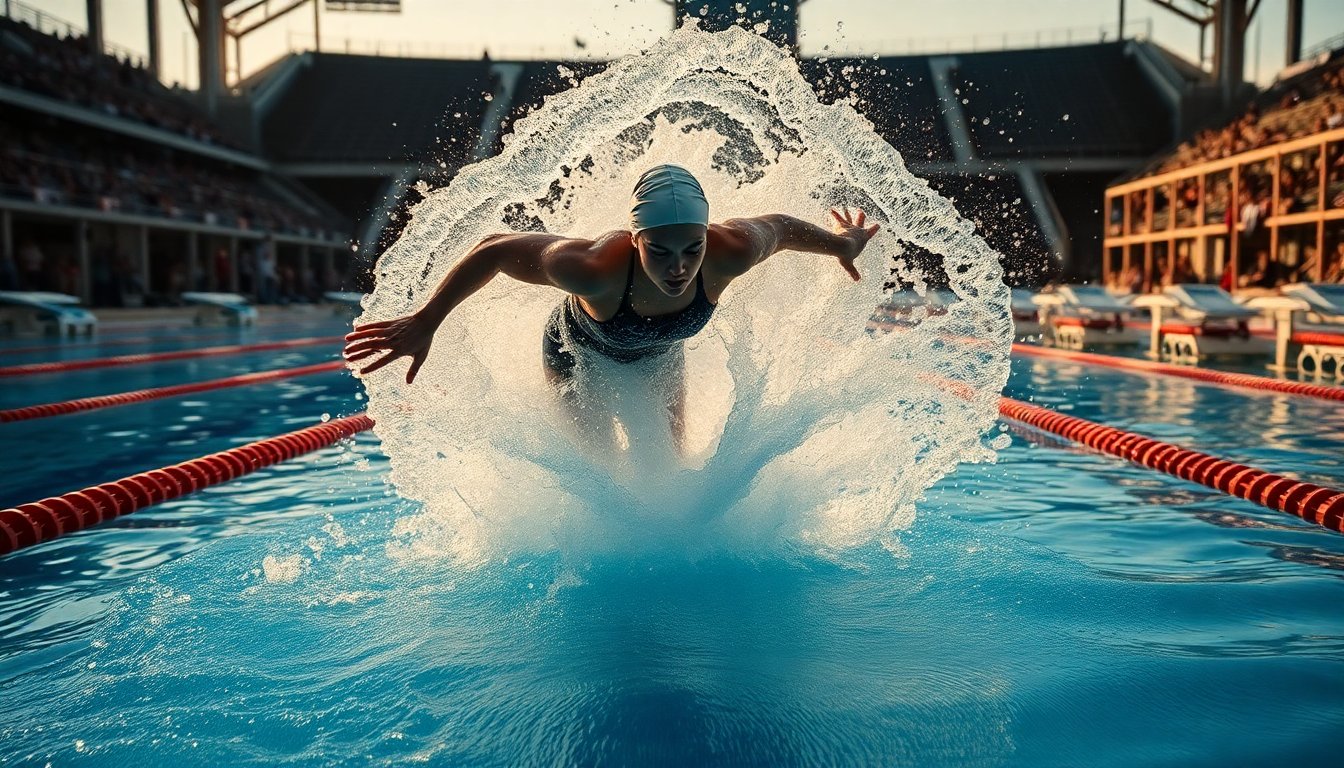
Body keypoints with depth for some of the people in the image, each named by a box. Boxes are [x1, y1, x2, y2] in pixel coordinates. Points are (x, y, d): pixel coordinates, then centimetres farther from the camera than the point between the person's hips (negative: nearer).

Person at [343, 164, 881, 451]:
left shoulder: (730, 254, -40)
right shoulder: (594, 269, -49)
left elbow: (780, 226, -17)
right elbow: (493, 250, -36)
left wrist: (842, 245, 2)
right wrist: (424, 325, -33)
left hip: (659, 361, 3)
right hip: (578, 358, -3)